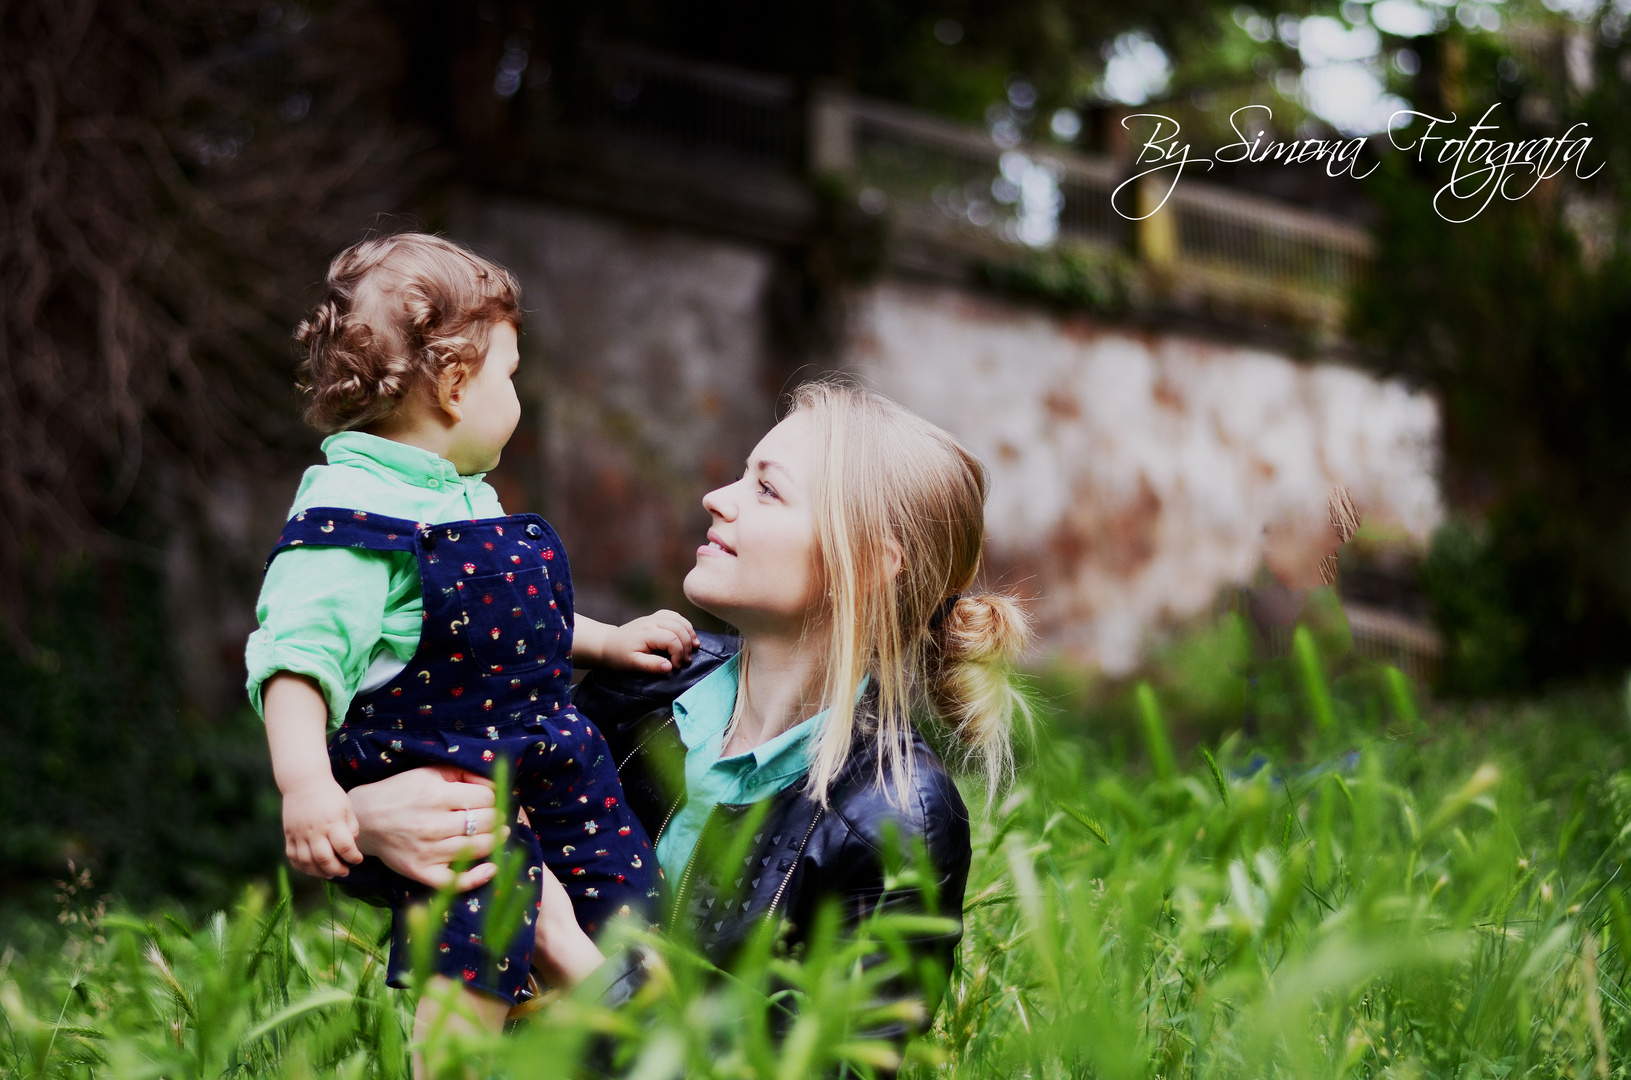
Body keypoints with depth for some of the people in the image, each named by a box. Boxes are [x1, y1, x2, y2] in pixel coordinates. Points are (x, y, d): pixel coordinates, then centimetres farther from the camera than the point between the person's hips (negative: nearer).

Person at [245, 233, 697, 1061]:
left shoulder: (463, 498, 15)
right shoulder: (347, 519, -17)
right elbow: (299, 653, -25)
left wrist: (607, 641, 26)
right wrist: (304, 782, -36)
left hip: (538, 765, 9)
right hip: (432, 789, -9)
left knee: (629, 900, 11)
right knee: (482, 930, -26)